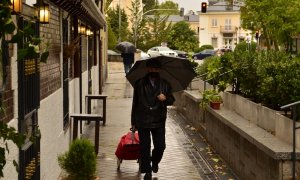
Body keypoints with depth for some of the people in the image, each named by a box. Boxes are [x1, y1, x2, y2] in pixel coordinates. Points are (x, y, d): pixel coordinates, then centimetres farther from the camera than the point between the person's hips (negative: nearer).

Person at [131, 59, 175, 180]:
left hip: (159, 121, 1)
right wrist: (133, 121, 6)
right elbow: (135, 103, 5)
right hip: (142, 121, -1)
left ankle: (155, 162, 35)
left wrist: (165, 98, -16)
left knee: (160, 146, 3)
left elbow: (171, 100, 10)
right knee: (145, 147, 2)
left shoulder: (165, 84, 4)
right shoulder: (139, 84, 1)